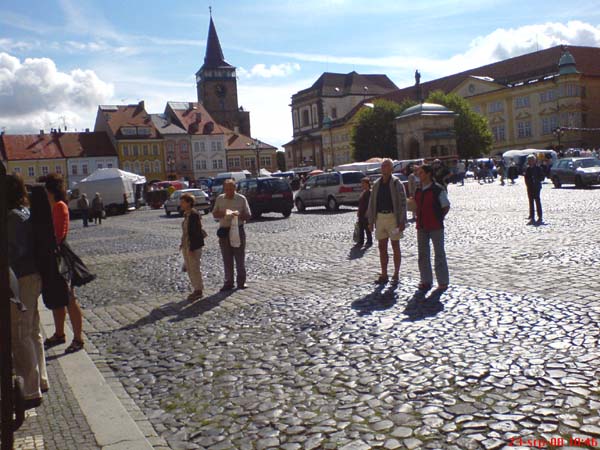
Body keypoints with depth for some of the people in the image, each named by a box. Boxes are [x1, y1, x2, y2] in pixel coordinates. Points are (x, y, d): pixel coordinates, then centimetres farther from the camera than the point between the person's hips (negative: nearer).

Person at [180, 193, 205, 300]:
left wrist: (192, 248, -22)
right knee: (189, 269, 14)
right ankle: (197, 289, 24)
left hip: (193, 247, -10)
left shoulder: (194, 215, -18)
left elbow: (195, 232, -22)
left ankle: (198, 291, 11)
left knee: (194, 269, -1)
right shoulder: (187, 214, 10)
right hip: (186, 246, 10)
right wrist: (183, 244, 18)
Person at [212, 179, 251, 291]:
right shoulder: (219, 199, 4)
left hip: (238, 230, -2)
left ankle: (241, 281, 14)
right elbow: (214, 214, 8)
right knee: (227, 259, 7)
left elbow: (248, 215, -1)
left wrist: (239, 215, -22)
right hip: (224, 231, 2)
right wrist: (222, 213, -14)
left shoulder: (241, 199, -3)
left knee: (240, 258, 3)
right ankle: (229, 282, 15)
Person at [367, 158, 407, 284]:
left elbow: (403, 203, -9)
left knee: (395, 247, 4)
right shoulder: (376, 184, 10)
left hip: (393, 217, -5)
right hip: (380, 217, 5)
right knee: (382, 248, 7)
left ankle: (396, 274, 12)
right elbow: (371, 203, 13)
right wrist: (371, 221, 9)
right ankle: (384, 275, 14)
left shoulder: (397, 184, -5)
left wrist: (402, 221, -16)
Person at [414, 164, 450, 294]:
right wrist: (419, 219, 8)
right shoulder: (418, 190, 9)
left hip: (435, 227, -6)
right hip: (421, 227, 6)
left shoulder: (438, 190, -8)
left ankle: (443, 282, 11)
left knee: (439, 254, 3)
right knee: (423, 254, 9)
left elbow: (446, 207, -2)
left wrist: (438, 218, -4)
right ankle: (426, 281, 18)